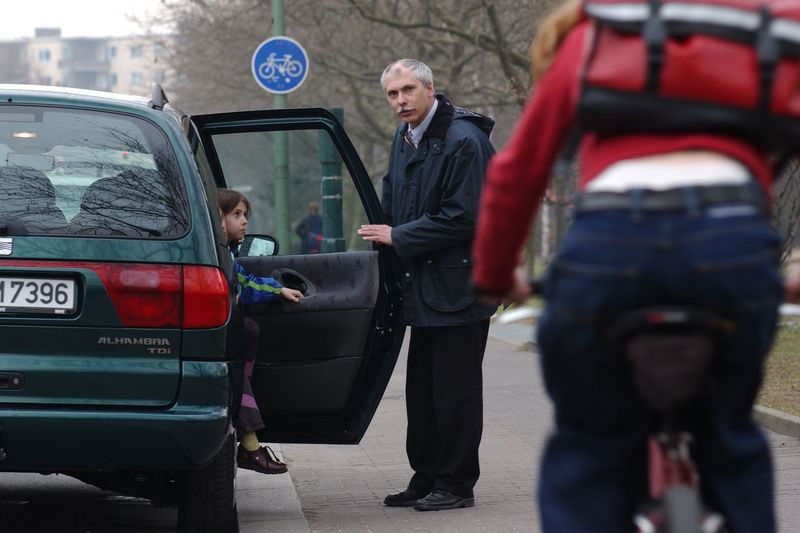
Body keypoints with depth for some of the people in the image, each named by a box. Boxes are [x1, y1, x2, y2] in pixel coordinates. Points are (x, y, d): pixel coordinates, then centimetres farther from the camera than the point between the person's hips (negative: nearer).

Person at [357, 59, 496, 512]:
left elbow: (462, 218, -20)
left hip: (459, 287, -9)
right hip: (425, 287, 9)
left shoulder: (463, 141, -17)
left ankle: (457, 485, 4)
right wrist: (385, 233, 9)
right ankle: (427, 478, 22)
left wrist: (398, 237, -14)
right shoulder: (405, 139, 12)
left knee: (455, 389, -3)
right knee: (422, 388, 13)